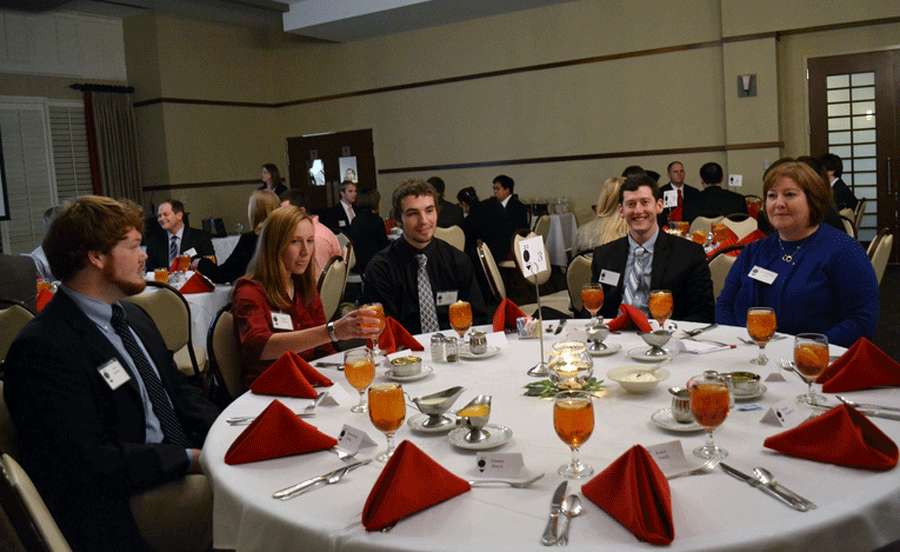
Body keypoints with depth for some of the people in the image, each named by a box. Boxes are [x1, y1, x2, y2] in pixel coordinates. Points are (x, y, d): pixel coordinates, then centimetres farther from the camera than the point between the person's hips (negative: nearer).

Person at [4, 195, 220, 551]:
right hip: (120, 505, -8)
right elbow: (85, 460, -21)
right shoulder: (42, 348, -16)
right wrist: (190, 459, -20)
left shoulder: (133, 317, 11)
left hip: (179, 473, 8)